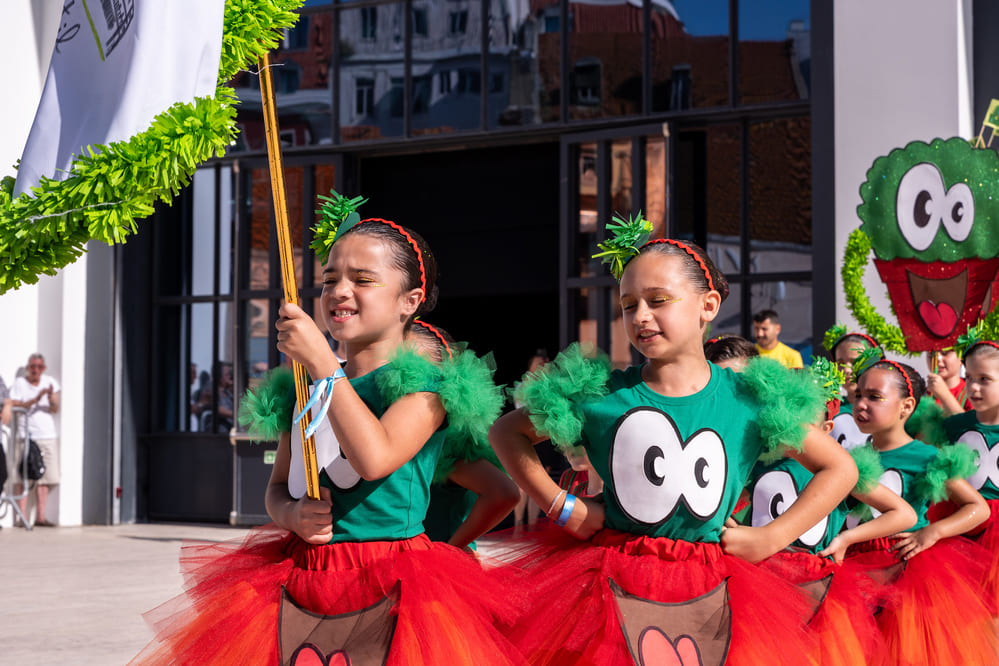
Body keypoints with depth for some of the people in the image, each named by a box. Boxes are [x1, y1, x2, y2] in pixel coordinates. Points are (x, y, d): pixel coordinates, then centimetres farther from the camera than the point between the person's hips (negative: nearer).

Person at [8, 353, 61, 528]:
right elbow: (15, 407, -11)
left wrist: (51, 398, -17)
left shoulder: (50, 382, 11)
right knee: (22, 477, -9)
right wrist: (35, 400, -22)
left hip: (47, 435, 4)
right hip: (25, 435, -4)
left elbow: (55, 409, 4)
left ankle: (41, 516, 5)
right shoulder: (19, 384, 1)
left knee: (45, 477, 1)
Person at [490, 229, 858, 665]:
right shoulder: (599, 394, -1)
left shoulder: (748, 401, -1)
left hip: (710, 593, 0)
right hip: (615, 588, 0)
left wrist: (770, 538, -1)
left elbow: (841, 469, 7)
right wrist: (562, 508, 1)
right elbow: (506, 432, 11)